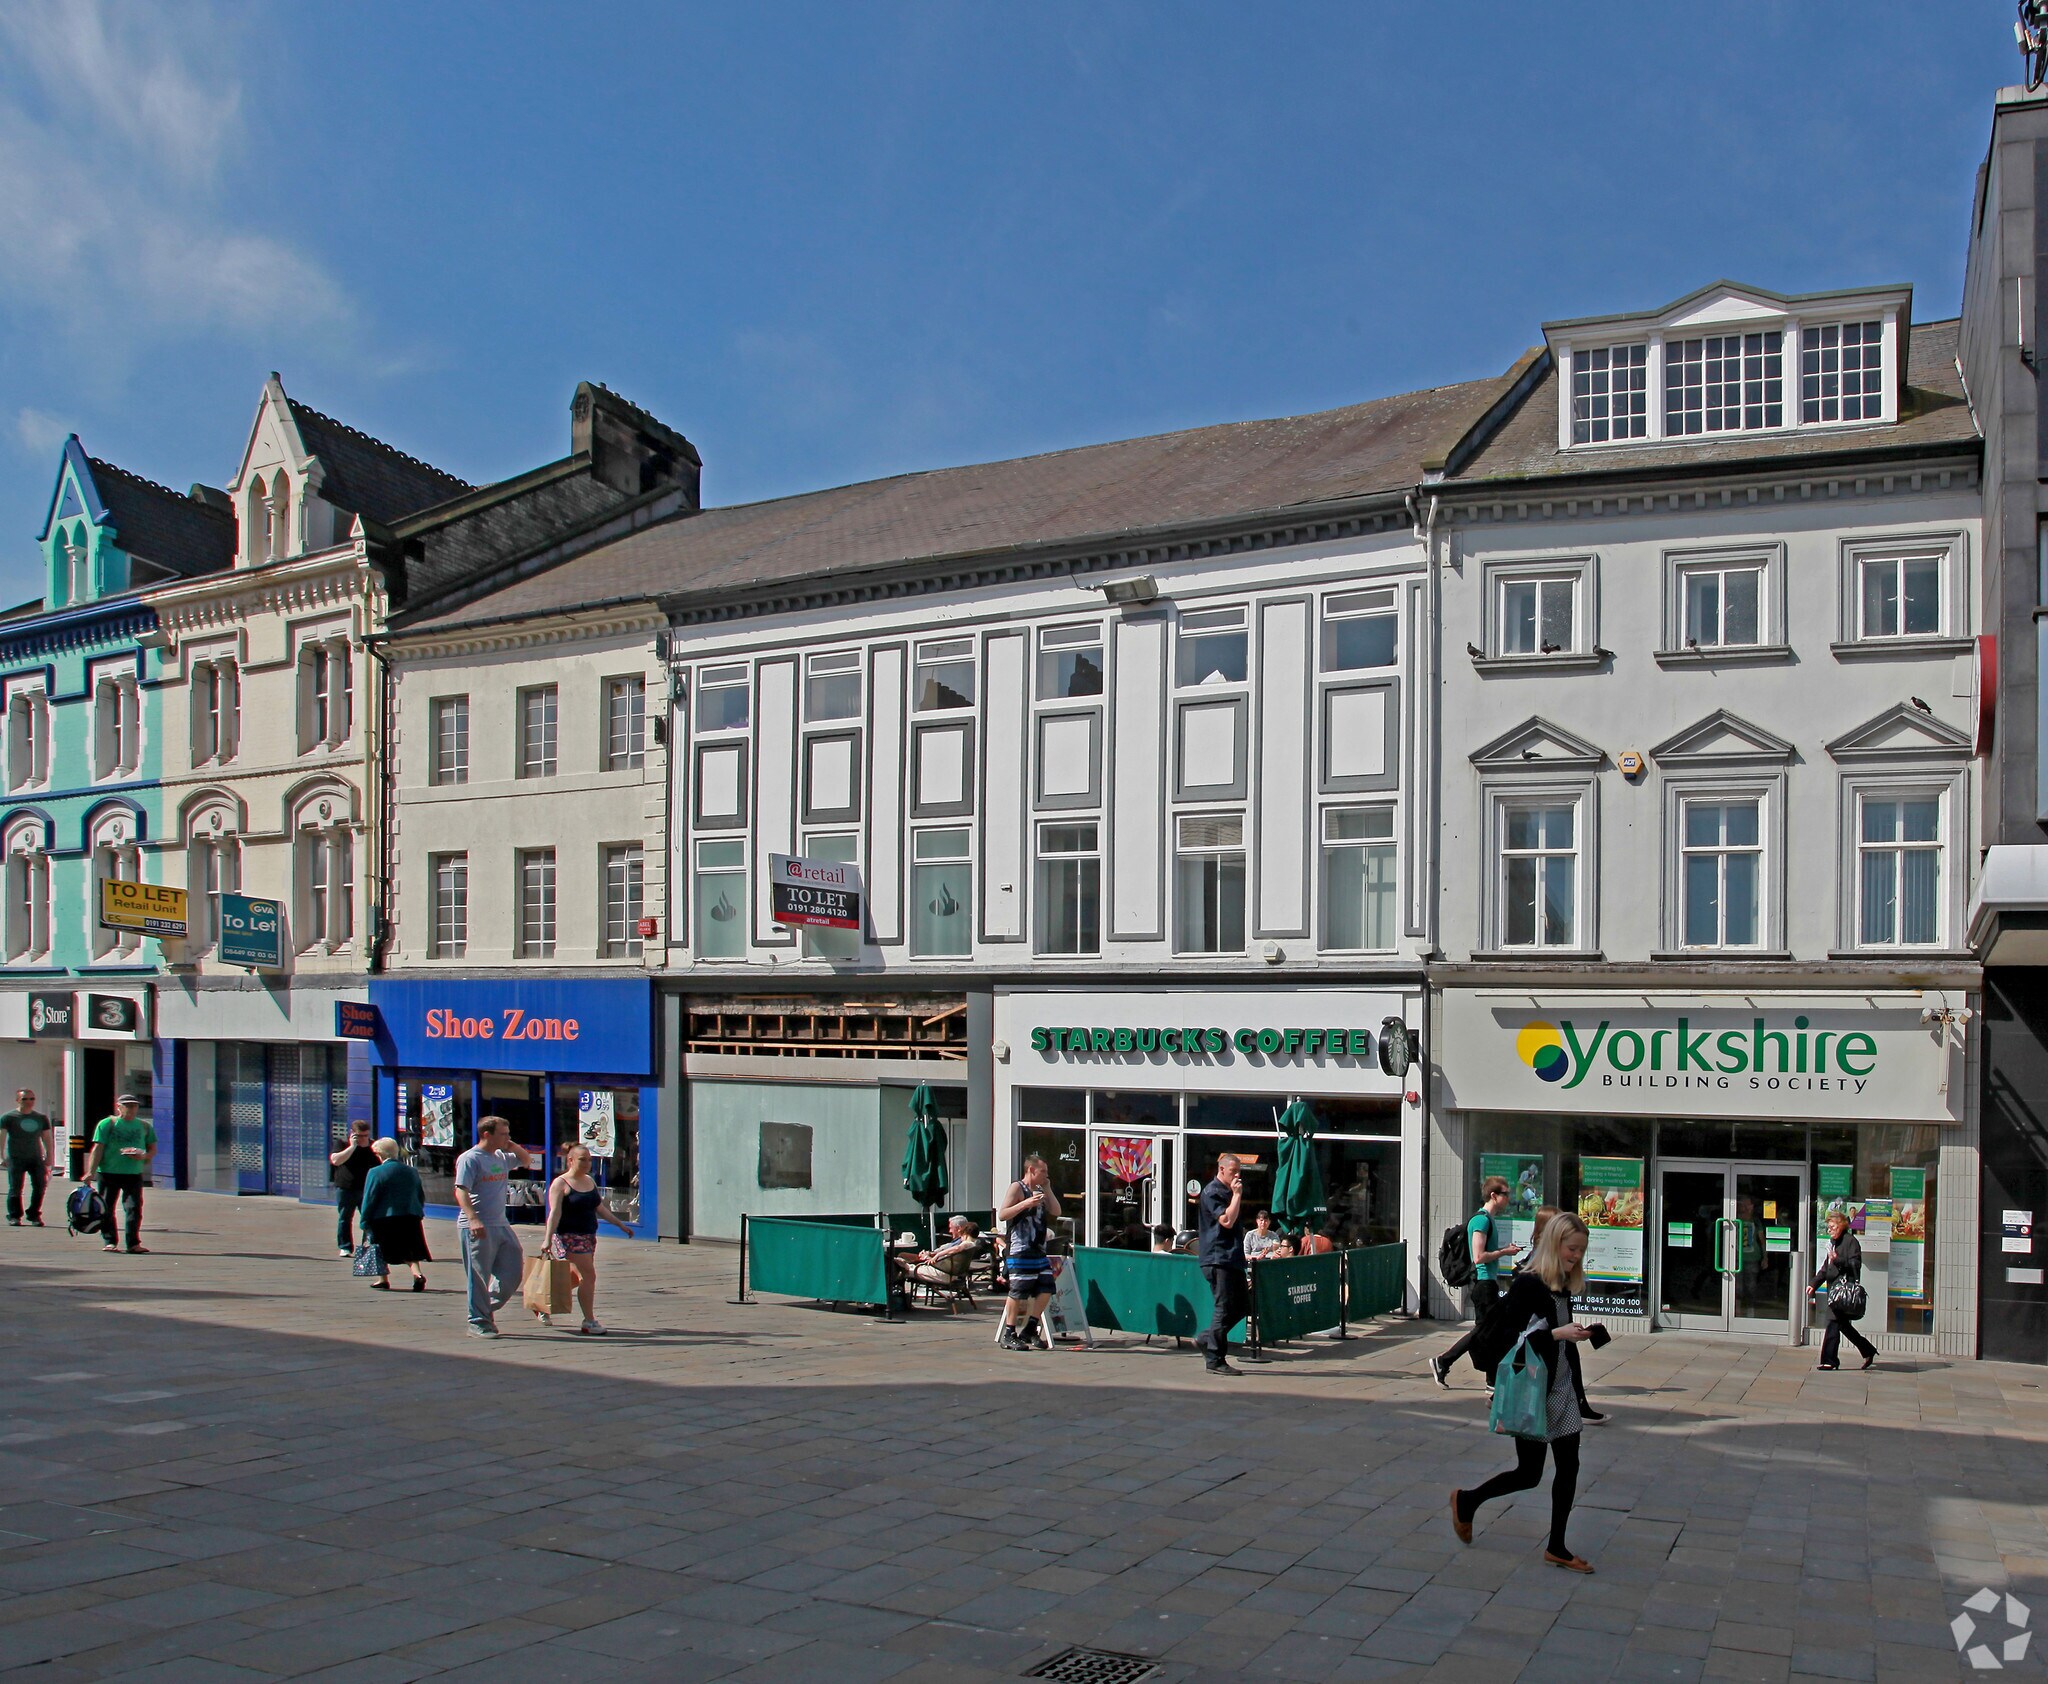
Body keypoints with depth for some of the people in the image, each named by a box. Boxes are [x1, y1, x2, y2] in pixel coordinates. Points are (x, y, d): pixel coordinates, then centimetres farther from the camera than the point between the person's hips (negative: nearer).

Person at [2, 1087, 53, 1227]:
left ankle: (35, 1216, 9)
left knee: (40, 1186, -2)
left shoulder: (41, 1118, 13)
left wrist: (48, 1158, 11)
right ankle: (14, 1217, 9)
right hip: (16, 1159, -3)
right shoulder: (8, 1118, 1)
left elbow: (47, 1139, 17)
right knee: (15, 1189, -2)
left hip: (36, 1158, 3)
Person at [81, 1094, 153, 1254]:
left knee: (134, 1208, -7)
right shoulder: (107, 1124, 2)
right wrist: (91, 1172, -12)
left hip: (134, 1174, 1)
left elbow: (153, 1149, 17)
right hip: (109, 1173, -1)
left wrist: (144, 1156, -6)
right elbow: (98, 1148, -4)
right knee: (106, 1209, 3)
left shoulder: (144, 1126, 13)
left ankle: (133, 1243, -4)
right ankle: (110, 1242, 14)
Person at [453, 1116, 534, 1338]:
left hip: (502, 1225, 8)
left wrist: (513, 1146, 10)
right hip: (478, 1228, -8)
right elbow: (461, 1190, -19)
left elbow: (527, 1161, 31)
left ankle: (488, 1308, 23)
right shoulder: (470, 1158, -10)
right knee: (479, 1276, -2)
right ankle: (478, 1322, 7)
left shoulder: (502, 1157, 13)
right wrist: (473, 1219, -31)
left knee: (513, 1271, 7)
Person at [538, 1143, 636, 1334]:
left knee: (575, 1278, 15)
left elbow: (599, 1208, 21)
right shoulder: (560, 1184, -9)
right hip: (569, 1237, -8)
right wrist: (547, 1239, -25)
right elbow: (554, 1213, -17)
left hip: (588, 1236, 8)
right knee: (588, 1276, -12)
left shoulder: (590, 1181, 13)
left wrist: (620, 1225, 21)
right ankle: (589, 1321, -6)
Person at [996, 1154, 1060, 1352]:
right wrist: (1026, 1203, -22)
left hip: (1039, 1251, 8)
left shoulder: (1040, 1190, 21)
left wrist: (1048, 1189, 10)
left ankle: (1029, 1330, 14)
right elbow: (1002, 1214, -13)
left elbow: (1056, 1211, 15)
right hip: (1021, 1251, -8)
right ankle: (1009, 1335, 4)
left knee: (1046, 1288, 3)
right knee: (1018, 1292, -6)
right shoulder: (1017, 1188, -4)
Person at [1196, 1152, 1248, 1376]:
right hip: (1218, 1259, -10)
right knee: (1224, 1309, -8)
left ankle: (1205, 1339, 20)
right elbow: (1227, 1221, -22)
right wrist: (1237, 1195, -17)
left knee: (1242, 1305, 10)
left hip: (1232, 1259, 10)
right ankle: (1215, 1360, -2)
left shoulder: (1229, 1192, 20)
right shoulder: (1212, 1192, -10)